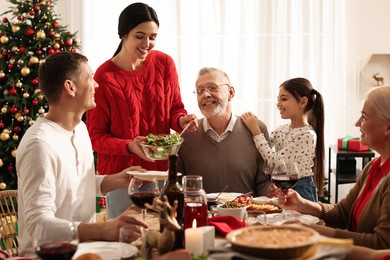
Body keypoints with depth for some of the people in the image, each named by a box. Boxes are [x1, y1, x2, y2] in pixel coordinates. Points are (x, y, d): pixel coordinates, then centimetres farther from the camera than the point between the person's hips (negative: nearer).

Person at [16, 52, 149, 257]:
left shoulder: (80, 128, 7)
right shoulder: (39, 144, -22)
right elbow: (37, 223, -27)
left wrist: (116, 180, 1)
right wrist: (103, 230, -38)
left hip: (83, 244, 9)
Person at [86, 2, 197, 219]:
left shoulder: (164, 63, -1)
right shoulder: (104, 77, -12)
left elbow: (175, 109, 10)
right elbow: (95, 136, -8)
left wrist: (182, 120, -12)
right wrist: (129, 146, -24)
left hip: (160, 169, 3)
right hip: (120, 173, -3)